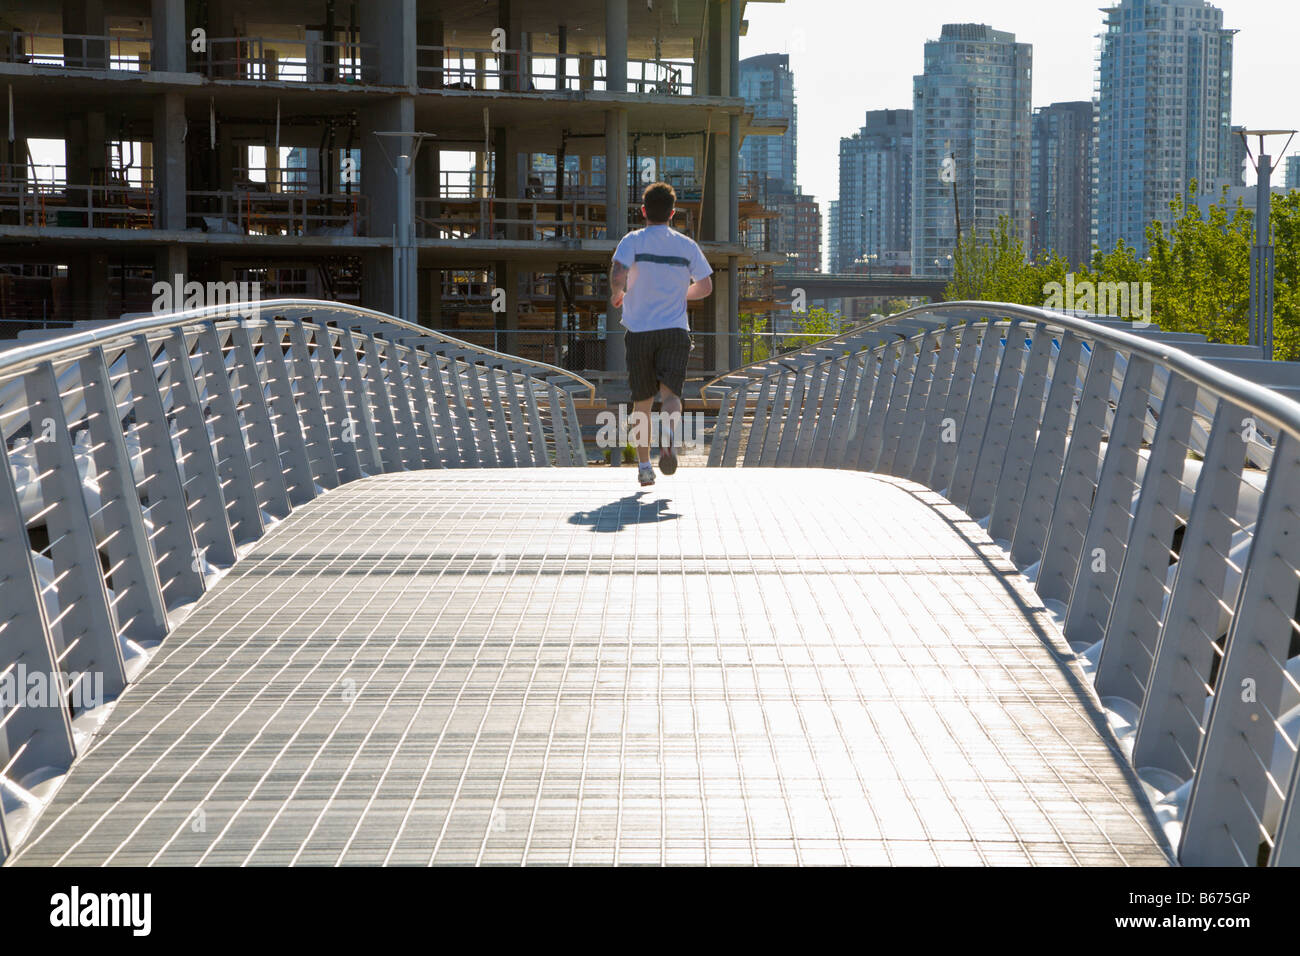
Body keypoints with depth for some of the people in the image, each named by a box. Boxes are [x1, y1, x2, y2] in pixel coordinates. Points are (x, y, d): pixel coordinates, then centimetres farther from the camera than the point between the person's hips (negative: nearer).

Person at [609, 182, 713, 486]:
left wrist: (617, 294, 3)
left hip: (639, 332, 0)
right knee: (670, 392, -9)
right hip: (675, 330, 0)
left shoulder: (633, 241, -2)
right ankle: (669, 433, -42)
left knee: (642, 401, 10)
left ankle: (644, 466, 13)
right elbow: (705, 286, 9)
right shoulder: (687, 245, 6)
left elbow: (617, 274, -18)